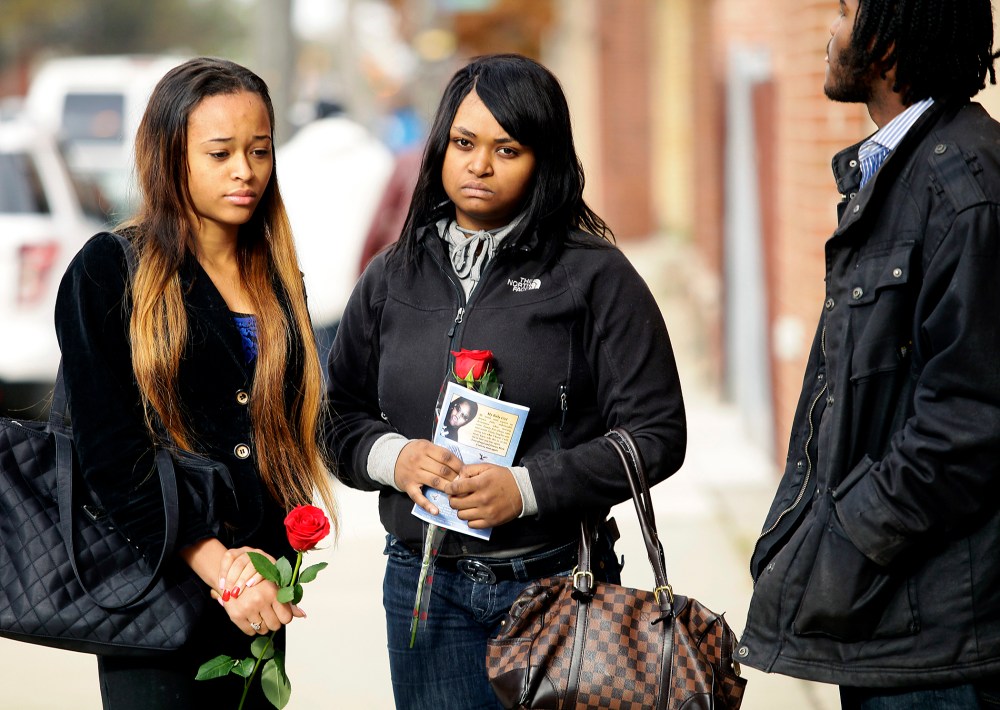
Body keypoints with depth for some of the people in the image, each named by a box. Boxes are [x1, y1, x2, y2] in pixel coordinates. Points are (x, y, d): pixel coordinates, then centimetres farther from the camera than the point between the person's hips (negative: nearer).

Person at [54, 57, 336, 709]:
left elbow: (291, 438, 11)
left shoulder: (279, 284, 13)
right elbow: (111, 453, -10)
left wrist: (266, 559, -8)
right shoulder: (108, 272, -3)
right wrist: (218, 565, -16)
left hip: (260, 589, 5)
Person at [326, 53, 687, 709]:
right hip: (424, 584, 3)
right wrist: (392, 456, -9)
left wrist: (526, 488, -17)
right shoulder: (393, 279, 9)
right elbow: (340, 418, 13)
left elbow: (656, 433, -7)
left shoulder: (596, 276, -3)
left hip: (556, 581, -3)